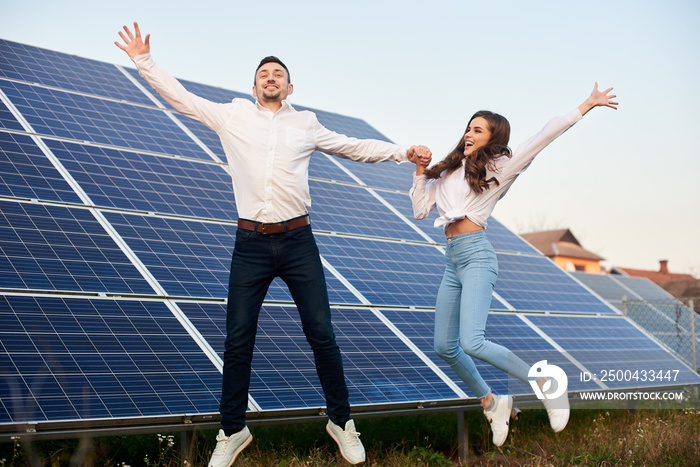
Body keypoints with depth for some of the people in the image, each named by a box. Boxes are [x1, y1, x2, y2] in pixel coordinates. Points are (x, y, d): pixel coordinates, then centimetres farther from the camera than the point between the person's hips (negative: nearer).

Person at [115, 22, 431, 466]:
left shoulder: (306, 125, 12)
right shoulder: (233, 117, 10)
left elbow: (356, 147, 20)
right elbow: (181, 96, 16)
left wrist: (403, 151, 15)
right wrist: (145, 61, 14)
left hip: (298, 242, 0)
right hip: (251, 243, 0)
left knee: (322, 335, -1)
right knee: (238, 340, 1)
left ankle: (341, 422, 16)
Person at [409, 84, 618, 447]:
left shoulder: (499, 167, 1)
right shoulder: (450, 171, 17)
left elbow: (543, 137, -6)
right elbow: (420, 209, 18)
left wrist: (586, 105, -9)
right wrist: (420, 171, 8)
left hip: (476, 256, -7)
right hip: (452, 259, 7)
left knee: (471, 342, -23)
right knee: (445, 346, 7)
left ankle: (545, 383, -6)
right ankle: (491, 403, 26)